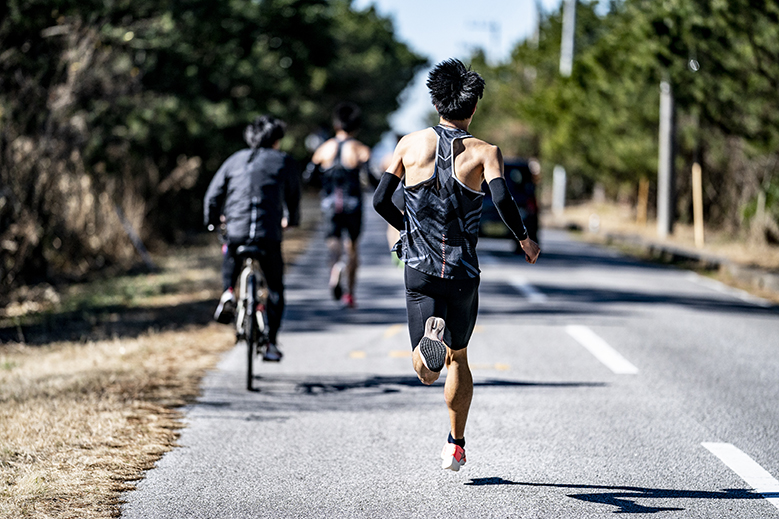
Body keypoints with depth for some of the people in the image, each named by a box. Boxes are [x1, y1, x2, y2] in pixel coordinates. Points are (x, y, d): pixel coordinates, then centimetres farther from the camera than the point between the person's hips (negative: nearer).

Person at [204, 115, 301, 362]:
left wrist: (212, 220, 33)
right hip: (269, 235, -2)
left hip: (236, 231, 2)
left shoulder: (235, 160, 14)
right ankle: (271, 343, 9)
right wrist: (291, 221, 38)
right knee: (275, 288, 15)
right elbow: (294, 198, 17)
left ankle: (227, 293, 7)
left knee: (230, 258, 36)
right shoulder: (285, 162, 10)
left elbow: (212, 195, 13)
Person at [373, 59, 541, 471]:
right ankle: (455, 446, 25)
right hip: (462, 273, 0)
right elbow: (501, 198, -20)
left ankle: (429, 339, -36)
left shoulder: (411, 144, 3)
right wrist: (524, 240, -4)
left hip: (419, 268, 0)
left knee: (427, 370, -1)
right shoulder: (484, 152, -4)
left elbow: (380, 200, 2)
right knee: (458, 358, 20)